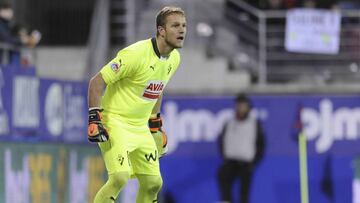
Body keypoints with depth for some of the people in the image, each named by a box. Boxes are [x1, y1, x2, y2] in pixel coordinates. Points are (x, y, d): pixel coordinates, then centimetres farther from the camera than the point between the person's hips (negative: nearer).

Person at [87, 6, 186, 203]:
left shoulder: (174, 59, 4)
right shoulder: (136, 54, -21)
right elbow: (97, 82, -18)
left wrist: (155, 125, 24)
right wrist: (95, 118, -22)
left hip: (141, 128, 8)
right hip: (115, 122, -8)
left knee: (153, 183, 4)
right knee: (120, 177, -23)